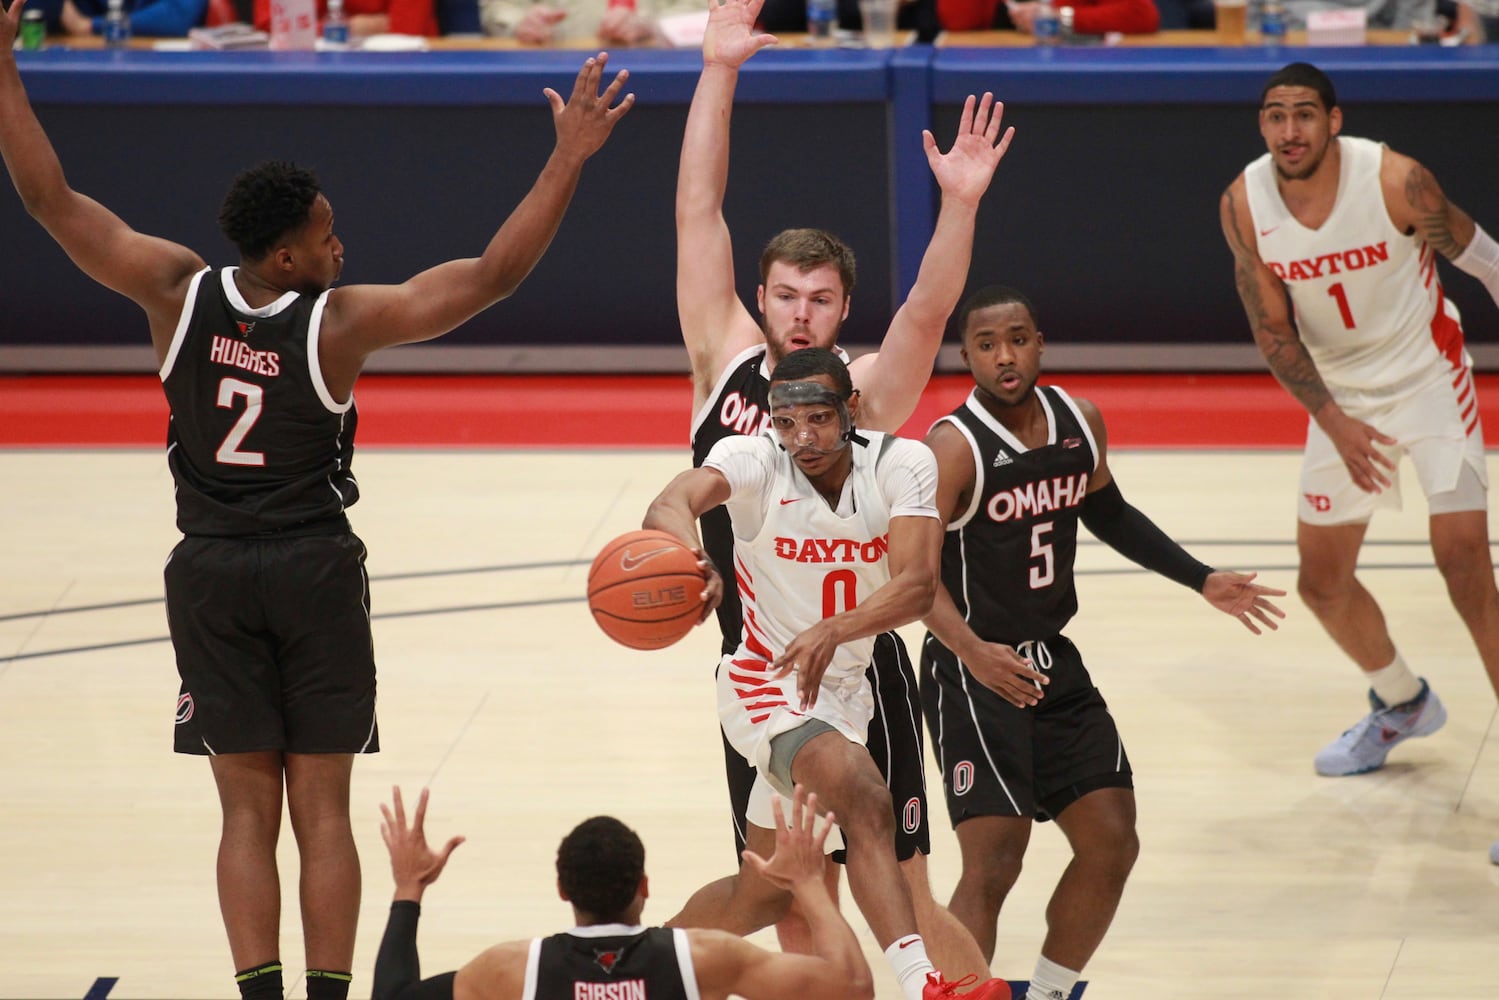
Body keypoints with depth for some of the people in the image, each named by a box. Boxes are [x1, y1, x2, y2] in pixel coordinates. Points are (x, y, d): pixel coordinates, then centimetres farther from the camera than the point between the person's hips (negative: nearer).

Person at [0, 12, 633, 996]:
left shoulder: (180, 293, -10)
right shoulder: (342, 321, -17)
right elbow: (492, 276, -20)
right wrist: (569, 158, -19)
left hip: (211, 576, 2)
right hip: (316, 575, -2)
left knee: (248, 810, 5)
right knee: (323, 812, 4)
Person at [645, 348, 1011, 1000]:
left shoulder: (902, 466, -11)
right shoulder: (753, 462, -17)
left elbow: (918, 585, -25)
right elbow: (670, 505, -38)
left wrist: (832, 630, -44)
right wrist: (693, 561, -62)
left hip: (845, 688, 5)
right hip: (766, 683, -5)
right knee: (867, 803, -33)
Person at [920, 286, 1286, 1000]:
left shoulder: (1080, 423, 3)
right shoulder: (955, 447, -18)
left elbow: (1107, 513, 21)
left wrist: (1201, 580, 17)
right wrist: (972, 652, -39)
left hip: (1054, 665, 7)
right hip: (974, 674, -7)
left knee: (1112, 843, 8)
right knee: (993, 863, -13)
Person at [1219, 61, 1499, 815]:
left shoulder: (1395, 181, -24)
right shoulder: (1244, 204, -13)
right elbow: (1273, 331, -5)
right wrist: (1335, 423, -13)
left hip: (1428, 376, -4)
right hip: (1342, 391, 4)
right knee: (1322, 581, 10)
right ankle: (1402, 704, 38)